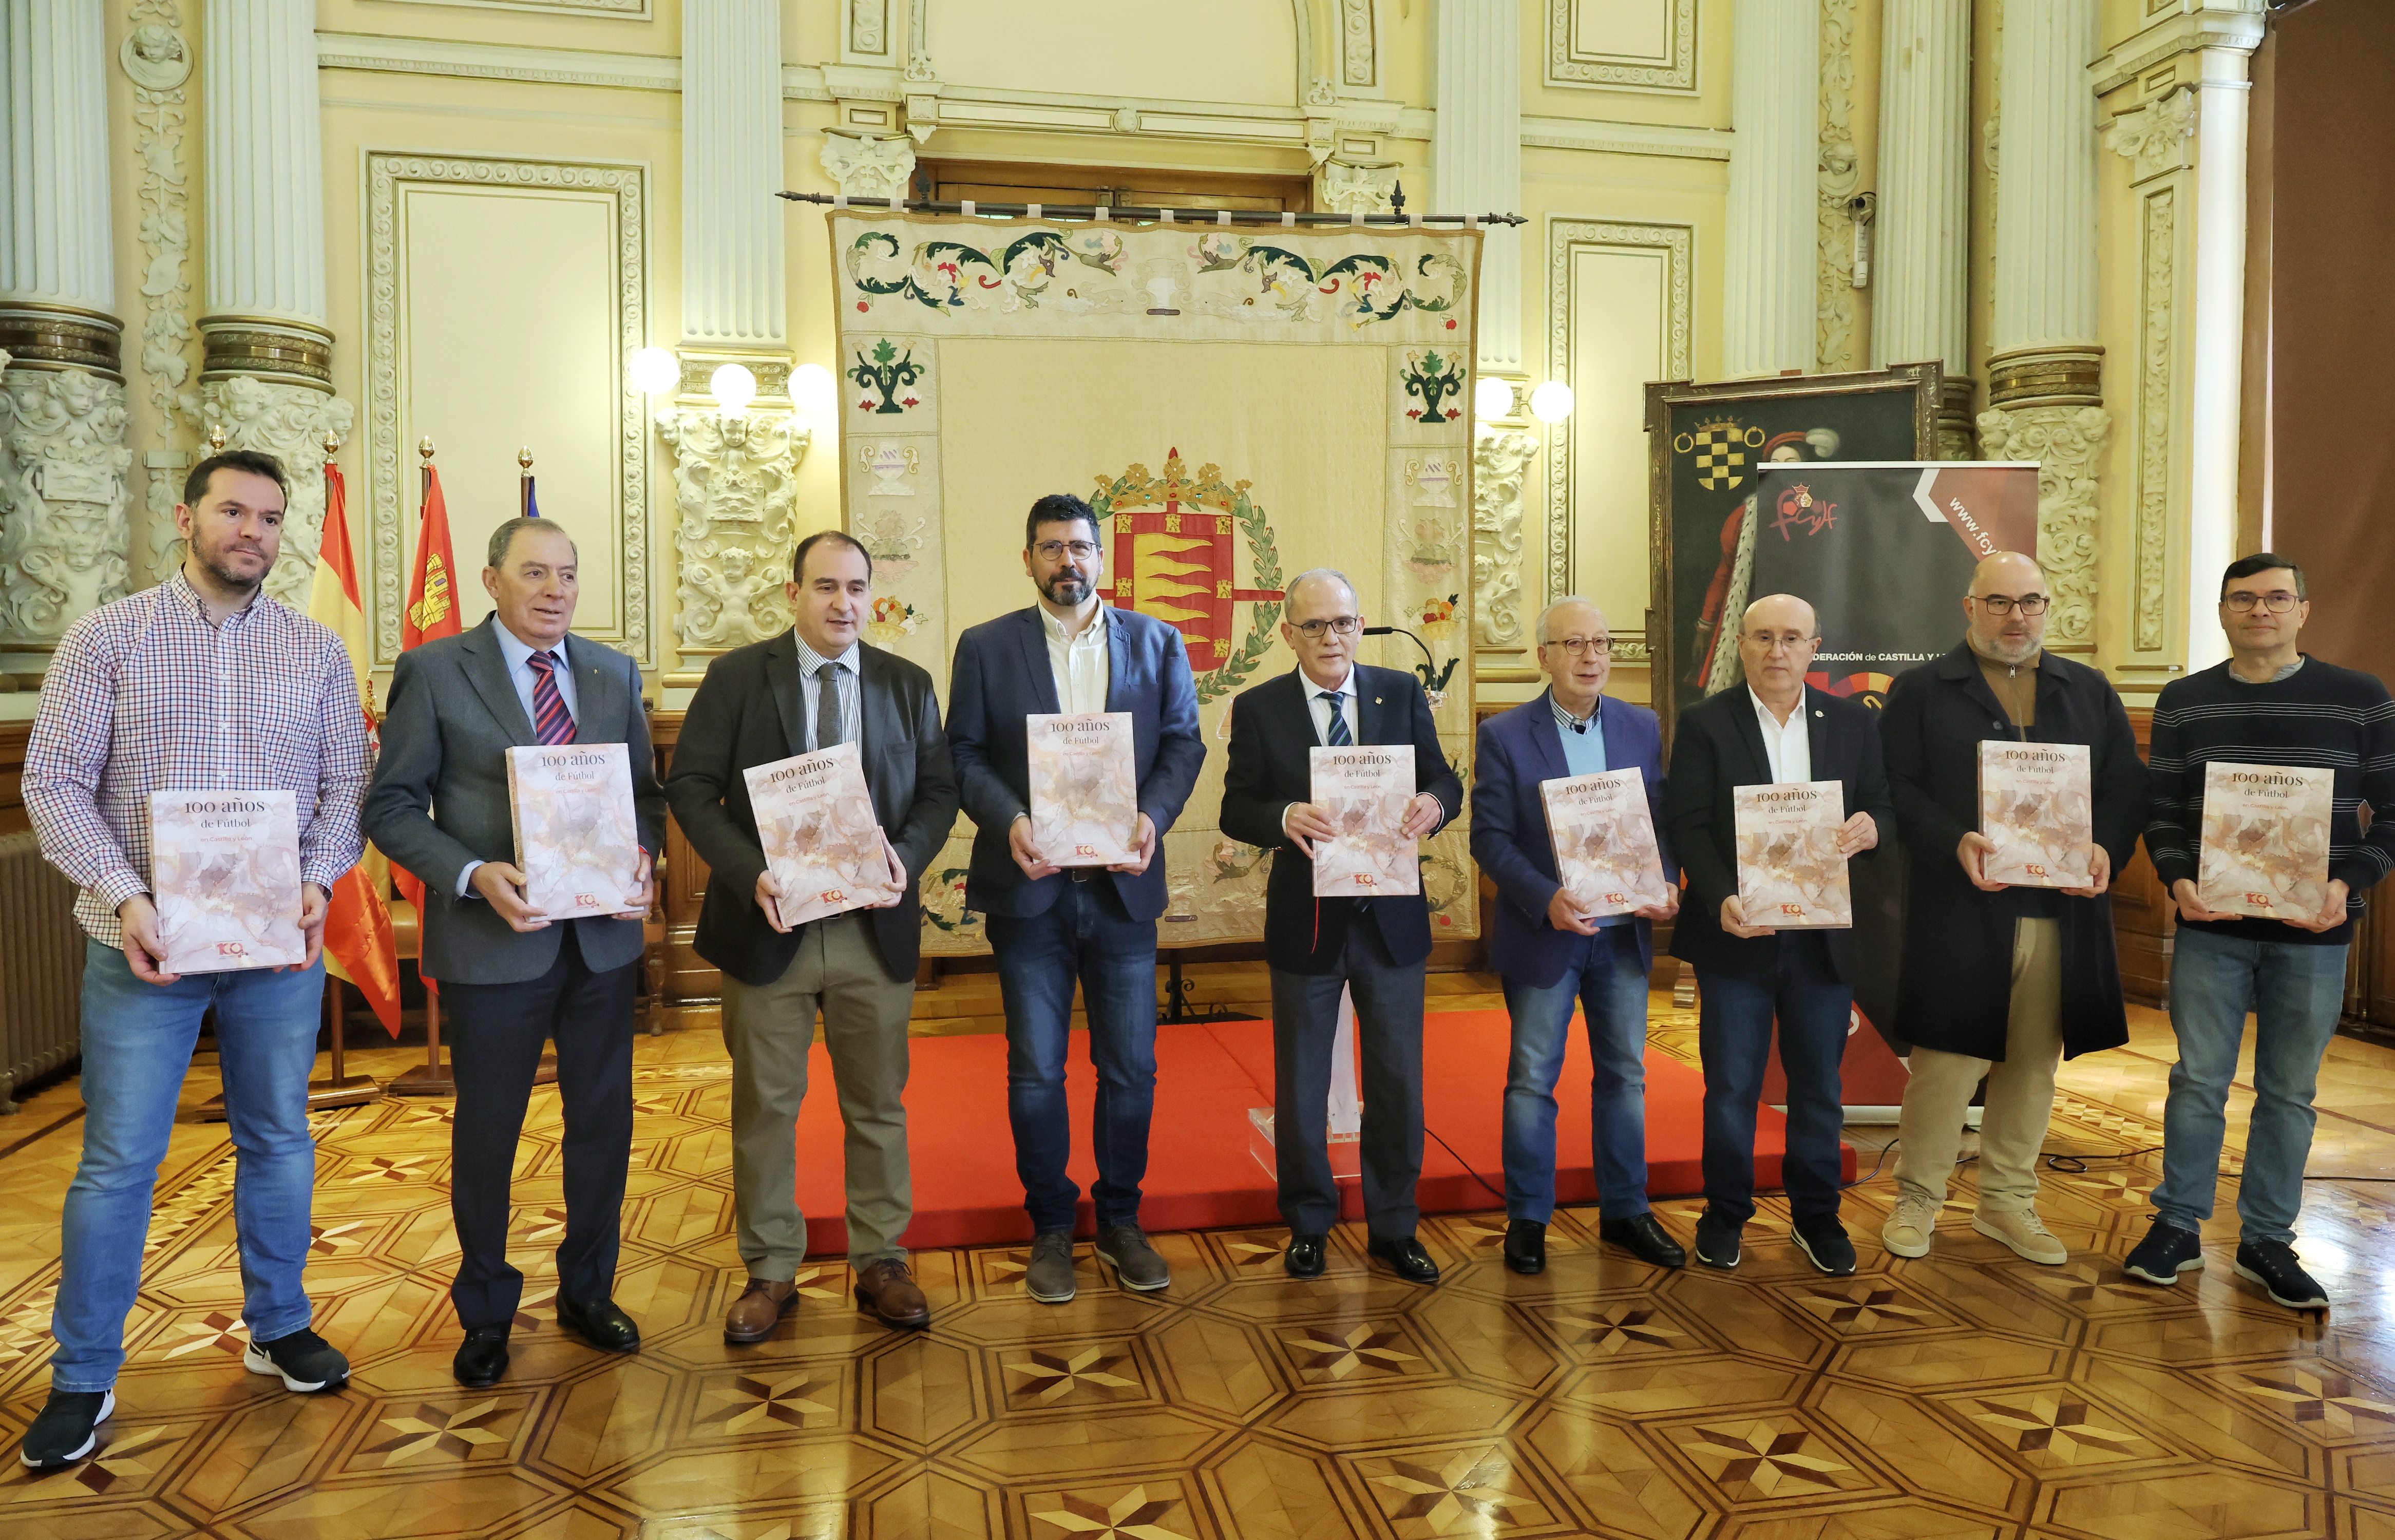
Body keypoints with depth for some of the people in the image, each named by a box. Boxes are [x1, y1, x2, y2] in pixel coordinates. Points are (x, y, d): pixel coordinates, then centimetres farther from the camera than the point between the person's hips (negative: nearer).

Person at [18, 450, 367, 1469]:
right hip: (143, 945, -2)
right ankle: (83, 1377, 19)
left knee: (278, 1141, 13)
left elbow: (346, 786, 5)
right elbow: (55, 783, -4)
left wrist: (320, 880, -13)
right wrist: (123, 896, -17)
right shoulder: (109, 637, 0)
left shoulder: (318, 652, 5)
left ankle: (277, 1330, 29)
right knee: (118, 1162, 4)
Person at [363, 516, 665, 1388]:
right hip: (493, 940, -3)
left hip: (602, 937, 4)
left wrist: (642, 852, -10)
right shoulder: (433, 672, -4)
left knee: (604, 1122, 13)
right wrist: (473, 876, -20)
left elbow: (645, 787, 11)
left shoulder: (614, 674, 7)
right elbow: (392, 807, -6)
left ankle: (587, 1294, 34)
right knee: (486, 1134, 11)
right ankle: (485, 1315, 31)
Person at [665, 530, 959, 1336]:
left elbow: (938, 790, 6)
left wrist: (907, 856, -15)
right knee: (765, 1104, 9)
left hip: (875, 929, 2)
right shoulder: (737, 677, -1)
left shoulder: (908, 685, 6)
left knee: (878, 1104, 11)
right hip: (770, 924, -1)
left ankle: (880, 1262, 26)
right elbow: (689, 786, -5)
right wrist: (750, 873, -19)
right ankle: (770, 1271, 24)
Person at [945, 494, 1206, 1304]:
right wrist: (1009, 820, -17)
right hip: (1030, 885, -1)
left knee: (1131, 1067, 8)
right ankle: (1051, 1228, 23)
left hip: (1124, 883, 1)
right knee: (1035, 1072, 7)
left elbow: (1183, 743, 4)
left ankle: (1120, 1220, 26)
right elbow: (964, 753, 1)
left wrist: (1153, 815, -14)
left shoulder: (1157, 642, 7)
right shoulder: (985, 646, 4)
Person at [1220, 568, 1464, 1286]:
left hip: (1393, 917, 2)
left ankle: (1394, 1228, 28)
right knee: (1300, 1085, 11)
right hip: (1305, 922, -1)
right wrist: (1284, 819, -26)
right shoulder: (1259, 709, -3)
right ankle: (1308, 1224, 30)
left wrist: (1433, 803, -21)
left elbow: (1442, 781, 3)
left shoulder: (1402, 693, 2)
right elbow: (1236, 809, -5)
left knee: (1398, 1081, 10)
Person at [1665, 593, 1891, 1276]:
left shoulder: (1853, 722, 7)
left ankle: (1816, 1216, 28)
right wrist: (1722, 901, -23)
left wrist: (1870, 827, -18)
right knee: (1731, 1085, 6)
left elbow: (1884, 807, 7)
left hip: (1824, 936, 3)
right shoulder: (1704, 724, -2)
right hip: (1737, 934, -2)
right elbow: (1690, 826, -8)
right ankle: (1725, 1215, 22)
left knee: (1819, 1084, 12)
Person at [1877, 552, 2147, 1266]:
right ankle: (1916, 1200, 15)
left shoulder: (2091, 692, 15)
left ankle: (2008, 1201, 26)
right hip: (1958, 912, -4)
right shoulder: (1920, 690, 4)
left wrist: (2107, 849, -10)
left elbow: (2128, 785, 9)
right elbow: (1896, 788, -5)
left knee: (2034, 1064, 11)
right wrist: (1954, 843, -20)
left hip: (2062, 912, 4)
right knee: (1944, 1063, -1)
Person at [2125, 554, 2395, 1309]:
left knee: (2290, 1091, 9)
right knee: (2199, 1079, 4)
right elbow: (2161, 810, 6)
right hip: (2211, 928, 0)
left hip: (2313, 934, 0)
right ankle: (2178, 1226, 16)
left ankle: (2266, 1240, 21)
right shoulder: (2184, 702, 4)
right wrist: (2178, 881, -11)